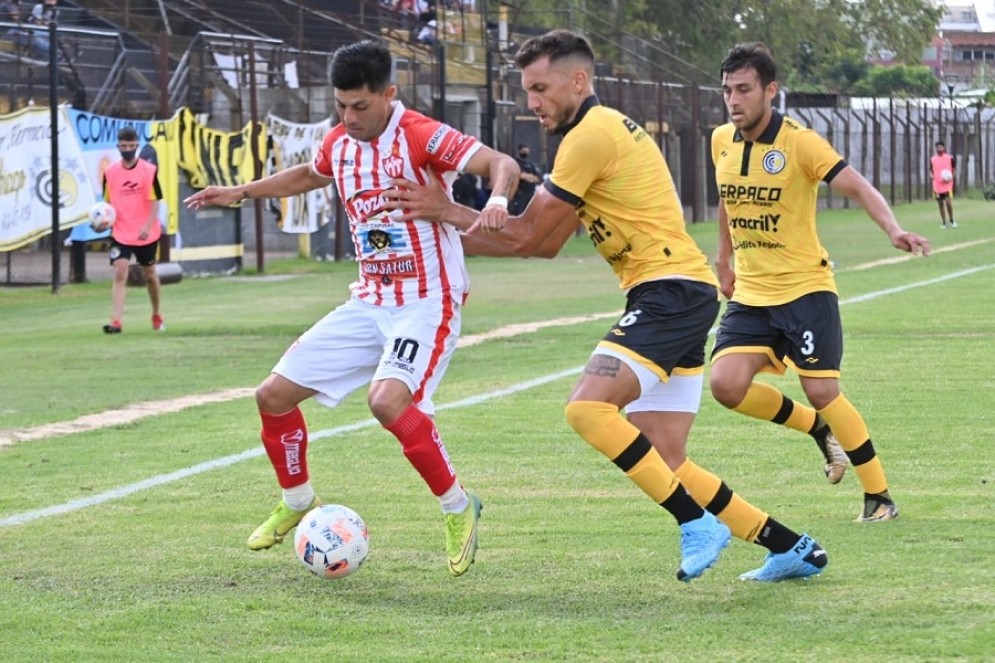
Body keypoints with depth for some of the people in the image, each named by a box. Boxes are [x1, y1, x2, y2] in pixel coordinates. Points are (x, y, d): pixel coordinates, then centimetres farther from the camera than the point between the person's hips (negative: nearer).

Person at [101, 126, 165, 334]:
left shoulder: (149, 170, -7)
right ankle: (116, 322, -20)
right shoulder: (110, 172, -1)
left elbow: (154, 202, -9)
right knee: (120, 273, -14)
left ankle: (157, 316, 36)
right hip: (120, 234, 0)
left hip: (146, 234, 0)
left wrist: (147, 226, -22)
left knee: (150, 274, 16)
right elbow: (107, 202, 7)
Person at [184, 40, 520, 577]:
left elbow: (500, 164, -23)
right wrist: (242, 192, 24)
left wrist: (496, 200, -45)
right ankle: (297, 503, 27)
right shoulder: (340, 143, 7)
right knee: (274, 395, 3)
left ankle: (458, 507, -12)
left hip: (426, 302, -7)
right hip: (370, 303, 8)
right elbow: (309, 175, 31)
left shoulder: (420, 136, -15)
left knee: (388, 400, -32)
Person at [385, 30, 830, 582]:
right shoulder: (605, 130, 22)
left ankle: (697, 524, -20)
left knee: (588, 408, -25)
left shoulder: (591, 135, -10)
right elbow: (545, 244, 23)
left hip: (670, 292, -10)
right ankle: (790, 548, 13)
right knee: (663, 466, 6)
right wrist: (452, 236, 19)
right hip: (669, 295, 10)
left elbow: (526, 236, -6)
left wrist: (447, 210, 3)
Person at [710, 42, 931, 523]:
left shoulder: (799, 142, -15)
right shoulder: (722, 141, 3)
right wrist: (724, 256, 25)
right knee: (727, 385, -13)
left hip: (804, 288, -5)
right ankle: (816, 427, 14)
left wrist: (893, 230, -40)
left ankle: (879, 497, 5)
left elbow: (857, 187, -24)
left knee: (821, 391, -11)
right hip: (749, 294, 5)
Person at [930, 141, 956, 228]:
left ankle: (951, 221, 1)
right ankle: (943, 223, 15)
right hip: (937, 185, 3)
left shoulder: (950, 158, 0)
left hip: (947, 184, -3)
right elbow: (931, 171, 15)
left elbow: (954, 170, 5)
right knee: (941, 204, 7)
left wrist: (951, 178, -13)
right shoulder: (933, 159, 8)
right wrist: (931, 175, -8)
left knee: (948, 201, -17)